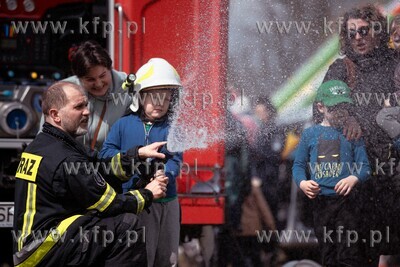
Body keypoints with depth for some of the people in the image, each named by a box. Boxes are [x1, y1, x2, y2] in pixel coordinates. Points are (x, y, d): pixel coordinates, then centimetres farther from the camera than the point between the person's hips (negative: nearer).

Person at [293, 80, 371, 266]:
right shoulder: (310, 134, 8)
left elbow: (364, 166, 1)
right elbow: (298, 165, 9)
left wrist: (353, 179, -21)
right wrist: (302, 182, -13)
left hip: (345, 200, -2)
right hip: (319, 200, 2)